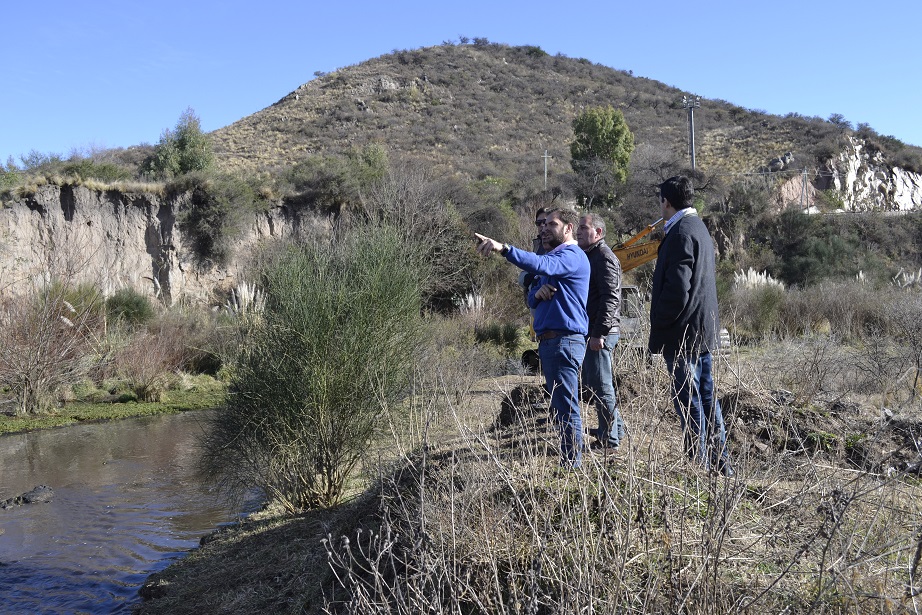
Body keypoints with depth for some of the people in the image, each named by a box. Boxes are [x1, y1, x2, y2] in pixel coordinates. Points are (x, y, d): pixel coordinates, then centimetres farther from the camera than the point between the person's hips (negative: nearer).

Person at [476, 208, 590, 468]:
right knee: (559, 407, 14)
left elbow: (540, 264, -31)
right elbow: (531, 299, 20)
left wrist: (504, 248, -43)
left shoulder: (572, 256, -9)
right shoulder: (554, 257, 23)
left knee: (566, 408, -10)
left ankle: (572, 466, -6)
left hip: (564, 341, -10)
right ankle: (566, 463, 22)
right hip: (548, 340, 11)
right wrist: (537, 293, -5)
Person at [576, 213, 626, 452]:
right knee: (591, 382, 18)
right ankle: (615, 429, 29)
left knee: (601, 386, -5)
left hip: (600, 332, -11)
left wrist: (599, 333, -24)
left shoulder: (604, 257, -13)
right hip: (591, 331, 11)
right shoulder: (589, 256, 19)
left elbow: (610, 298, -21)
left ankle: (609, 439, 2)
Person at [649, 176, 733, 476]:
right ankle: (720, 463, 23)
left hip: (682, 332, -10)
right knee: (706, 396, 15)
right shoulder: (699, 227, 16)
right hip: (704, 330, 10)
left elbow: (676, 289, -23)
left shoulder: (681, 232, -16)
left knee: (688, 401, -4)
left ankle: (698, 466, 2)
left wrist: (658, 326, -12)